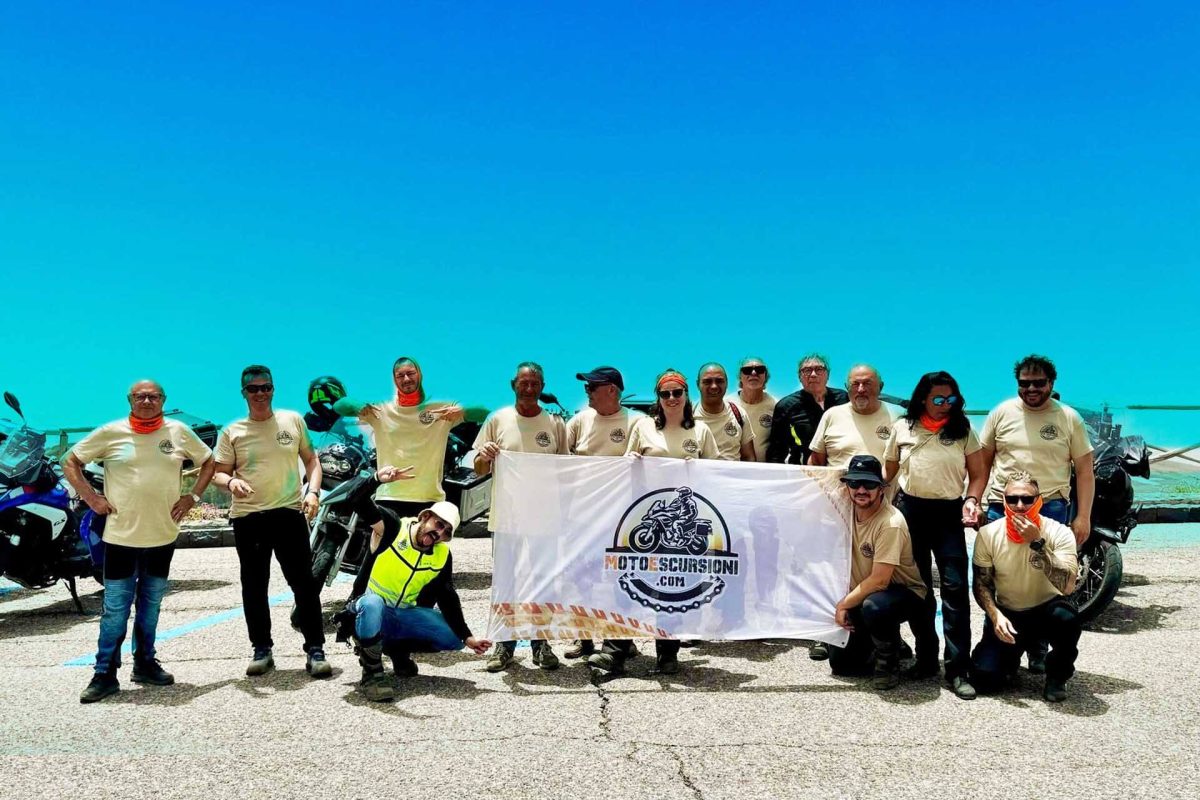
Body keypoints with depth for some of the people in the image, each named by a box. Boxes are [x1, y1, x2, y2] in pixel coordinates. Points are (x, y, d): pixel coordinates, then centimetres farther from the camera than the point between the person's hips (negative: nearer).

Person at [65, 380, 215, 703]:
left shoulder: (179, 432, 2)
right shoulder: (111, 433, -3)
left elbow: (208, 461, 14)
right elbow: (70, 462, 5)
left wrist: (192, 496, 3)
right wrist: (90, 497, -5)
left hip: (163, 535, 3)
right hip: (120, 535, -2)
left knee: (151, 606, 15)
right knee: (115, 609, -2)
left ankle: (145, 664, 27)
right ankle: (105, 674, 7)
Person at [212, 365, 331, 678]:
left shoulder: (293, 420, 8)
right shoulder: (232, 432, 7)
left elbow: (311, 459, 13)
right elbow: (218, 473, 7)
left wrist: (313, 491, -2)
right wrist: (231, 481, -17)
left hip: (290, 512, -1)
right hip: (247, 517, 1)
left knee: (304, 582, -3)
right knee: (254, 586, 8)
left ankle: (315, 649, 3)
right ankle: (262, 649, 20)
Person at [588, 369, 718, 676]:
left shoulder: (701, 431, 10)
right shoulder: (643, 425, 8)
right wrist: (630, 461, -9)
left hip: (685, 517, 1)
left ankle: (668, 653, 19)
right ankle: (614, 651, -6)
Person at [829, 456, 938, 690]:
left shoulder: (891, 523, -25)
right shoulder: (848, 511, -5)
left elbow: (879, 580, -26)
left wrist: (843, 604, -18)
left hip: (904, 593, -6)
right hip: (863, 595, 6)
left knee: (873, 606, -40)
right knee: (840, 662, 1)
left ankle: (889, 660, -11)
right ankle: (889, 643, 27)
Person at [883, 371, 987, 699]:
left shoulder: (962, 430, 6)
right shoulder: (902, 428, 7)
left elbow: (978, 472, 5)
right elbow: (888, 470, 12)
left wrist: (972, 500, -12)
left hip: (949, 513, -1)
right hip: (910, 511, 2)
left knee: (955, 587, -11)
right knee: (918, 587, 10)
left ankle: (959, 668, -9)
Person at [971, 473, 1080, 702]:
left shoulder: (1059, 533, -17)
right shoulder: (988, 534, -11)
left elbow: (1067, 586, -31)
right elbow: (981, 583, -2)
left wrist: (1036, 543, -35)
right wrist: (995, 615, -20)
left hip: (1047, 609, -1)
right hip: (1007, 613, 1)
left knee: (1067, 618, -38)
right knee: (986, 679, -17)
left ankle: (1057, 676, -5)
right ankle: (1011, 655, 21)